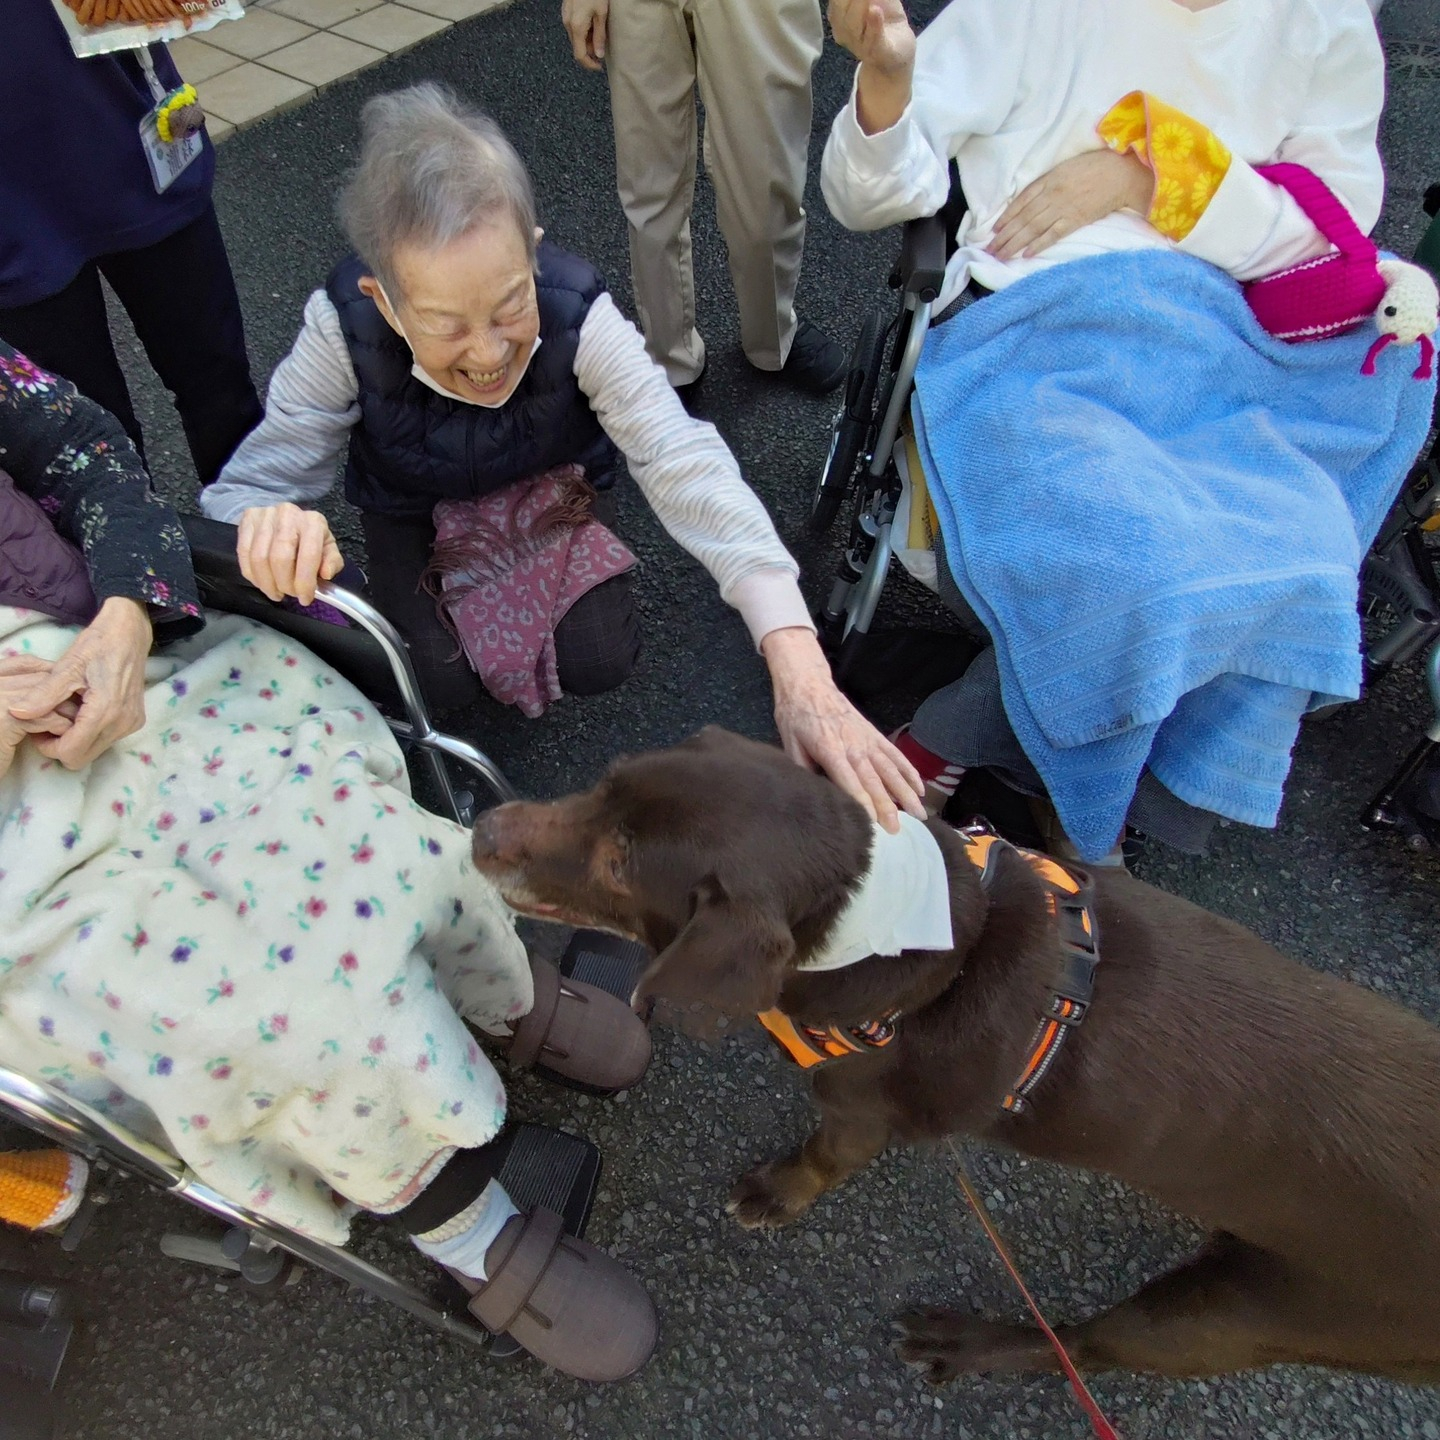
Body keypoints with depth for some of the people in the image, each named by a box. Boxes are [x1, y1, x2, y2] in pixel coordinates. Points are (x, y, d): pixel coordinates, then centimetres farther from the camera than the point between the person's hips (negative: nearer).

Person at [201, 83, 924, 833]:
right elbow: (246, 490, -30)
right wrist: (267, 525, -60)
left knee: (597, 660, -12)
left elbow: (685, 463, -46)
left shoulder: (577, 314, -35)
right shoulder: (343, 329, -34)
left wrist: (800, 672, -59)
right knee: (448, 680, -14)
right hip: (416, 515, 0)